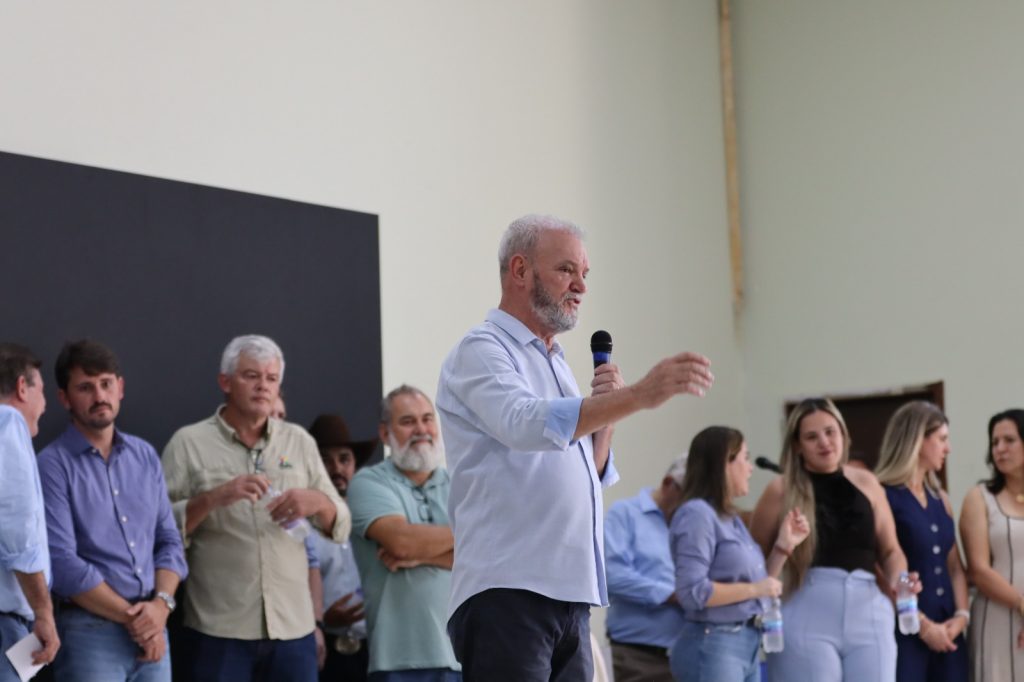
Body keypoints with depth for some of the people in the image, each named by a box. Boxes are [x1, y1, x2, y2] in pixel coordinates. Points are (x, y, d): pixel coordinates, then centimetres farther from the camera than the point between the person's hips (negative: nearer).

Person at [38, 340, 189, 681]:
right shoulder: (53, 465, -6)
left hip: (153, 632, 5)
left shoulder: (145, 456, 11)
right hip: (89, 632, -5)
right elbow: (62, 562, -13)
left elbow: (169, 540, 11)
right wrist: (130, 616, -11)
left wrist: (161, 605, -7)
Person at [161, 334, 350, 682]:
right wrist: (213, 498, -19)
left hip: (293, 626, 3)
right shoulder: (189, 442, 3)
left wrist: (317, 502, -9)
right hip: (219, 628, -3)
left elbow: (340, 528, 13)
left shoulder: (299, 441, 13)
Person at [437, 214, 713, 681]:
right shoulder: (481, 351, -4)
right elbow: (527, 424, -26)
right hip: (506, 592, -8)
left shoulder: (554, 362, 22)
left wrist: (604, 415, 5)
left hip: (569, 598, 8)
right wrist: (638, 395, -34)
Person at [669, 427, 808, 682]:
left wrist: (784, 546, 9)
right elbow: (693, 591, -20)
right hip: (712, 646, -10)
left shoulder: (731, 518, 14)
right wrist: (755, 589, -15)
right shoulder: (697, 514, -12)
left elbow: (755, 582, 18)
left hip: (747, 645, 10)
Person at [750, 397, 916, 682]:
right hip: (806, 617, -3)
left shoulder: (866, 483, 11)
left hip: (868, 613, 3)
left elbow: (890, 550, 18)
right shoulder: (781, 490, 1)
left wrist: (898, 580, -1)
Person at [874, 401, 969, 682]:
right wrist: (923, 625, -14)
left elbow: (954, 566, 16)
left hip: (946, 633, 7)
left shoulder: (940, 498, 16)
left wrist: (962, 614, 0)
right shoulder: (883, 496, -8)